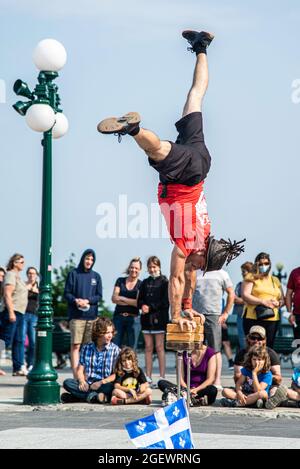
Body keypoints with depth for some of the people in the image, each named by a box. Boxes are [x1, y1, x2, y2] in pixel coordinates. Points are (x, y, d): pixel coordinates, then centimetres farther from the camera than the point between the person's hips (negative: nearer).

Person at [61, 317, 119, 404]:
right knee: (67, 382, -22)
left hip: (104, 384, -3)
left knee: (110, 387, -38)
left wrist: (102, 382, -20)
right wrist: (82, 381, -12)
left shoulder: (115, 350, 2)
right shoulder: (86, 348, 12)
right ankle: (94, 396, -31)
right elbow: (80, 370, 9)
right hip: (87, 384, 3)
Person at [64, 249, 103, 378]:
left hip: (92, 316, 3)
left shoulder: (96, 276, 13)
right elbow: (67, 293, 3)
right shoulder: (73, 274, 5)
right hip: (76, 315, -3)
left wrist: (87, 301, -10)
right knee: (75, 345, -8)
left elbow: (99, 296, 8)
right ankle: (76, 375, -10)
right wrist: (76, 300, -16)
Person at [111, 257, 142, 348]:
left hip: (132, 318, -2)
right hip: (118, 317, 2)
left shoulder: (140, 285, 2)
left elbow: (138, 303, -10)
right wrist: (131, 302, -8)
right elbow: (114, 299, 0)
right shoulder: (120, 281, 9)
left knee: (130, 346, -1)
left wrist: (121, 298, -6)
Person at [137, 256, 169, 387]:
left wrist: (150, 307, -13)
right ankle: (148, 377, 6)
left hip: (159, 318, -5)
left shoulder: (164, 282, -1)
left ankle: (162, 377, -4)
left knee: (159, 347, -5)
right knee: (148, 348, 5)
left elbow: (165, 302, -8)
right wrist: (143, 306, -8)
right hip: (146, 318, 5)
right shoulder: (145, 283, 15)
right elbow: (140, 300, 14)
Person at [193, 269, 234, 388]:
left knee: (215, 350, -5)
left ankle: (217, 381, -4)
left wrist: (225, 313, 3)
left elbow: (231, 294, 9)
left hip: (213, 315, -2)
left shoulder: (221, 274, 5)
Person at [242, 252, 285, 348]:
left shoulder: (275, 280, 20)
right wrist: (263, 302, -15)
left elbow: (282, 300, 19)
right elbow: (245, 296, -7)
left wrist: (277, 303, -5)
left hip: (272, 319, 4)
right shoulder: (251, 278, 6)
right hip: (253, 318, -4)